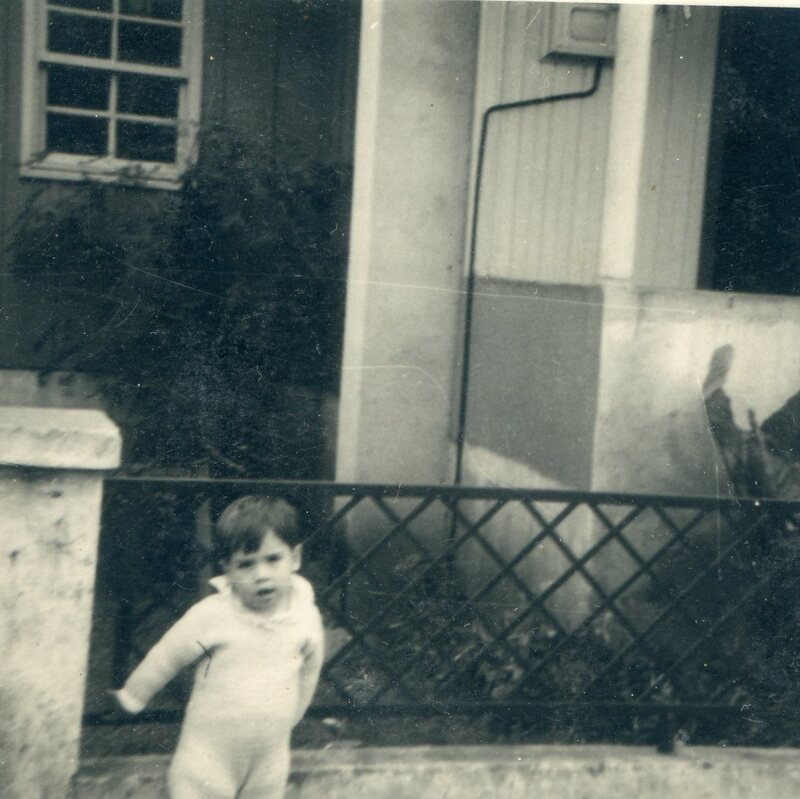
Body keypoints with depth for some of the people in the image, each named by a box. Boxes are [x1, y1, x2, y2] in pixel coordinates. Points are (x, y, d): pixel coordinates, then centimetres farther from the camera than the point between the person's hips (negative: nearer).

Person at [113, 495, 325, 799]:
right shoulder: (211, 615, -22)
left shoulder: (306, 617, -10)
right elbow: (164, 659, -7)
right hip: (208, 757, -3)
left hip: (271, 760, 3)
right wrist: (132, 696, 6)